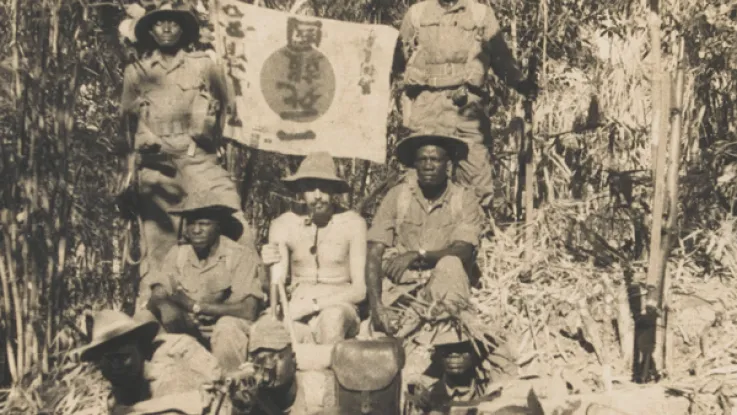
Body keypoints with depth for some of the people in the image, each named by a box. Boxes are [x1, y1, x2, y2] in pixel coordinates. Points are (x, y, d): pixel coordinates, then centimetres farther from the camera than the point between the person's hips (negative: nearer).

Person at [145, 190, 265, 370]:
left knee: (227, 326, -34)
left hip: (230, 333, -3)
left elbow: (248, 311, -22)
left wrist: (196, 306, -21)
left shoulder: (242, 256, -12)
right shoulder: (177, 254, 1)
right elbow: (155, 302, -8)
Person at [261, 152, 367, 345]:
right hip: (298, 310, 2)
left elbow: (359, 290, -5)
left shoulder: (352, 224, -4)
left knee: (332, 317, -38)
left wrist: (313, 303, -16)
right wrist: (268, 266, -21)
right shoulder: (283, 225, 2)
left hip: (340, 308, -2)